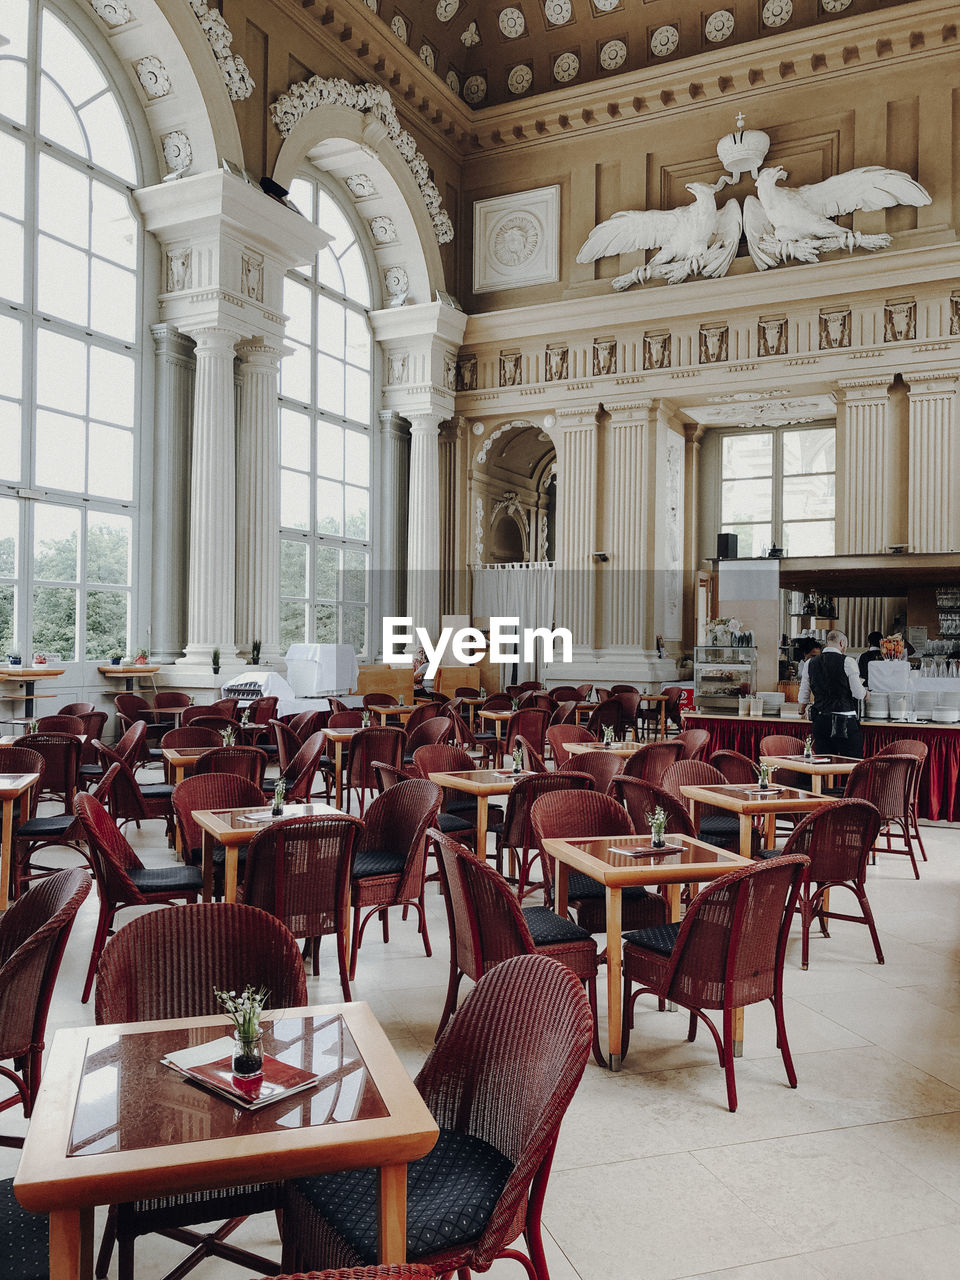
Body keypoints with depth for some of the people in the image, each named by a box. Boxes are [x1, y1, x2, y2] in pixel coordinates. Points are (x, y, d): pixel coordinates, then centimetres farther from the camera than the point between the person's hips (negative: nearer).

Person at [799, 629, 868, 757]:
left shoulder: (811, 663, 7)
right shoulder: (847, 662, -7)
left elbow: (803, 695, 15)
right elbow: (859, 694, -6)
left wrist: (802, 711, 33)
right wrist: (865, 692, 17)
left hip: (820, 721, 5)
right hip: (845, 722, -5)